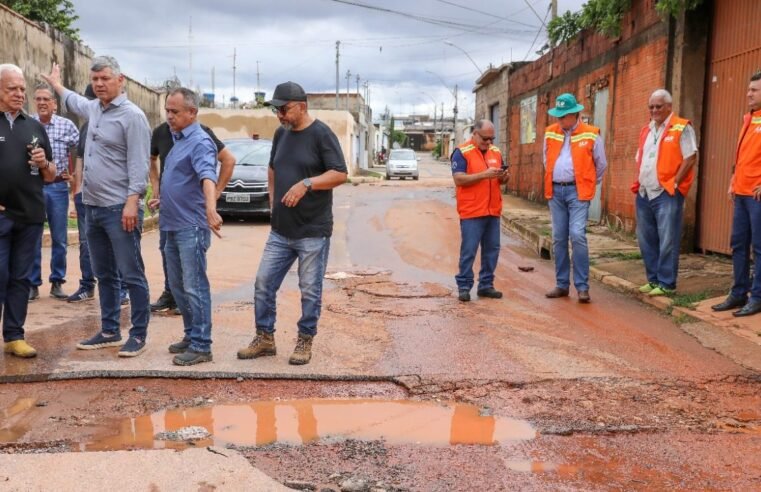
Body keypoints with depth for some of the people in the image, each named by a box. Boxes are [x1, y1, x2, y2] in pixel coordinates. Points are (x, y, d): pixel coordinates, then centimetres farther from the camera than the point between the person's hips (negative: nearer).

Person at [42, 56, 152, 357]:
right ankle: (109, 332, 23)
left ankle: (138, 335, 3)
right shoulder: (93, 109, 15)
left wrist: (132, 201, -24)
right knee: (104, 275, 14)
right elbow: (73, 100, 40)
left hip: (119, 209, -9)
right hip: (92, 207, 9)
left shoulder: (132, 116, -11)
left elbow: (138, 164, -17)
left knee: (131, 274, -3)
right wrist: (55, 83, 56)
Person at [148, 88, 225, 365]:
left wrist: (211, 208, -49)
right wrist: (163, 199, 35)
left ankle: (201, 345, 1)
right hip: (172, 226, 10)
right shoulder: (178, 140, 15)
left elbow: (207, 176, -34)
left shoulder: (200, 142, -15)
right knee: (178, 287, 15)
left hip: (191, 227, -10)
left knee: (194, 287, -5)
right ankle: (191, 335, 26)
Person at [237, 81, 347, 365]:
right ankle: (265, 339, 21)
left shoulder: (321, 134, -9)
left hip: (313, 231, -6)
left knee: (310, 290, 4)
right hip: (280, 230, 7)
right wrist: (273, 200, 13)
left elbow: (340, 174, -15)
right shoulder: (281, 133, 11)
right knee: (263, 284, 7)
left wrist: (306, 184, -26)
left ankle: (305, 342, 19)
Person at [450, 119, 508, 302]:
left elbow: (502, 179, 20)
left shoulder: (496, 151, 13)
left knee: (492, 249, 8)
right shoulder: (462, 152, -6)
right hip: (471, 212, -6)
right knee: (468, 250, -3)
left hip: (493, 211, 6)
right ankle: (464, 286, 6)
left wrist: (504, 176, -5)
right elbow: (458, 179, -15)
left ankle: (486, 285, 18)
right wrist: (484, 174, -22)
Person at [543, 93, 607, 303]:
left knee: (577, 235, -15)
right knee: (559, 238, 7)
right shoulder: (550, 133, 7)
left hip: (577, 191, -4)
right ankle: (562, 284, 16)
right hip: (555, 191, 4)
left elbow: (601, 164, 7)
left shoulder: (590, 135, -4)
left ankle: (582, 286, -7)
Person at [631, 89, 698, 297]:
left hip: (667, 193, -7)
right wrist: (639, 183, 11)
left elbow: (690, 157, -11)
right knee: (646, 239, 11)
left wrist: (675, 183, -14)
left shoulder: (681, 128, -4)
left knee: (667, 240, -6)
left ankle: (666, 283, -1)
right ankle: (653, 279, 20)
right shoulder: (646, 130, 18)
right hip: (644, 193, 8)